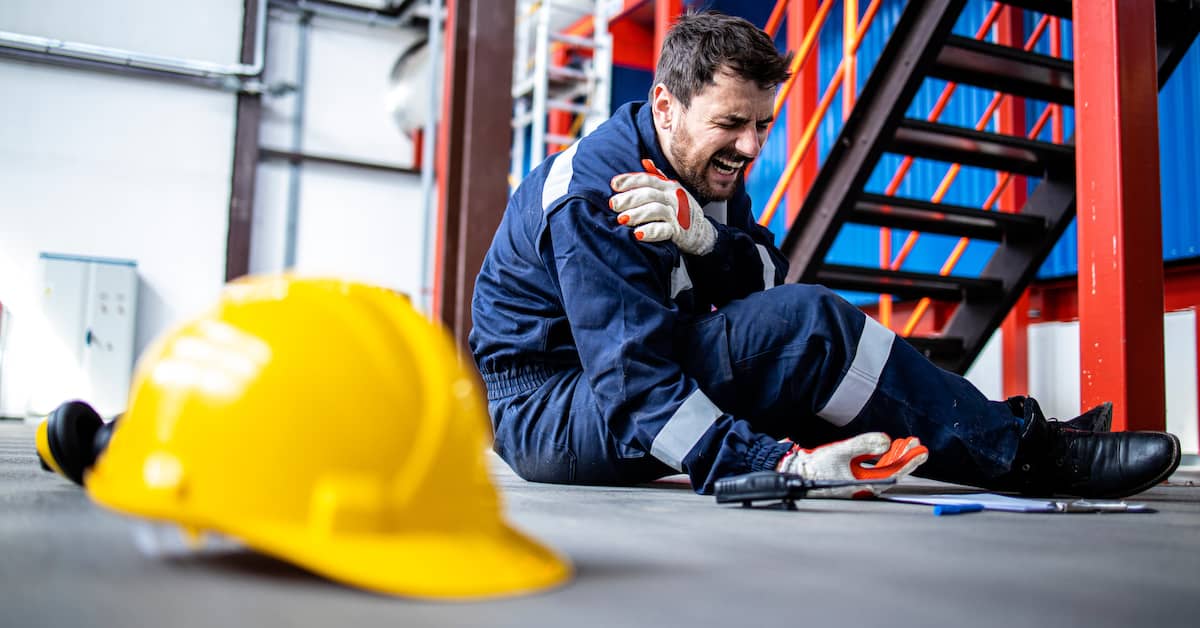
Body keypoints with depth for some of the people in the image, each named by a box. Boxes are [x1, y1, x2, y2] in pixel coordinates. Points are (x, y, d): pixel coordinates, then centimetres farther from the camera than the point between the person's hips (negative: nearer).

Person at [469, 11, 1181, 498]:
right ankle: (1028, 453, -16)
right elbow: (637, 383, -32)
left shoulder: (707, 170, 3)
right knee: (802, 324, -26)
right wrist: (786, 465, -41)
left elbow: (766, 281, -9)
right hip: (542, 409, -9)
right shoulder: (592, 194, -25)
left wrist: (706, 239, -31)